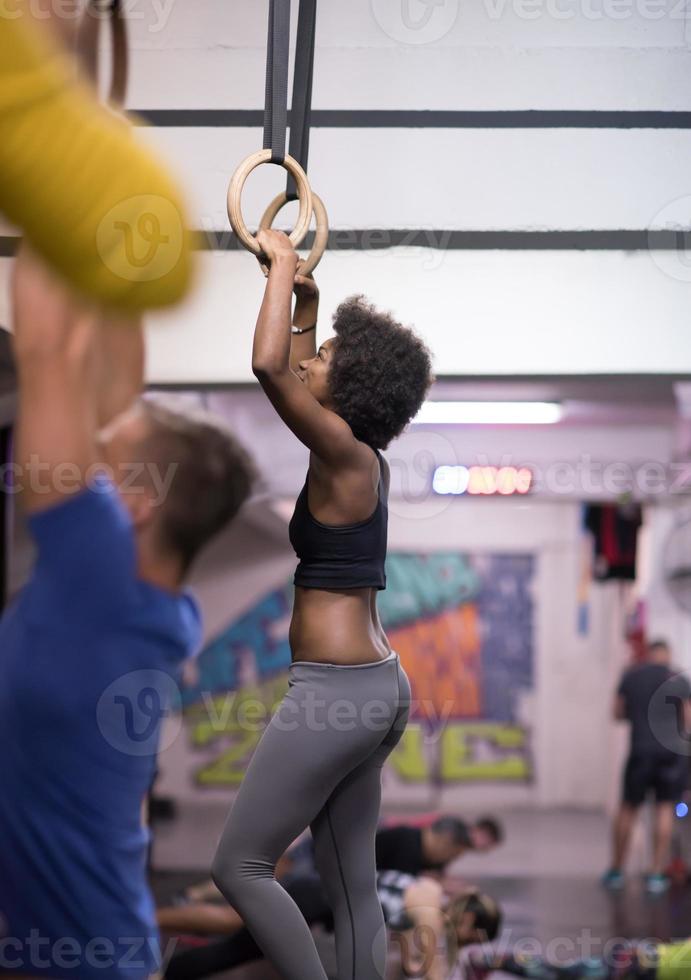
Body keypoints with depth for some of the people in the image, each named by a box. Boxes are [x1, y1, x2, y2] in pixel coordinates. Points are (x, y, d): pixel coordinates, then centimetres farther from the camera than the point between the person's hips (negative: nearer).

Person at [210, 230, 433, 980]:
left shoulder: (346, 454, -12)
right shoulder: (361, 460, 11)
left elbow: (269, 365, -25)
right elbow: (294, 376, 31)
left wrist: (284, 265, -13)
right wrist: (305, 296, 29)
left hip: (338, 690, -10)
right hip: (375, 688, 10)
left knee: (239, 866, -2)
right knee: (352, 886, 10)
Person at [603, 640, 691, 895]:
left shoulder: (630, 677, 3)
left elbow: (618, 713, 9)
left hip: (641, 750, 2)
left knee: (628, 807, 13)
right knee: (665, 808, 5)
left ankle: (617, 870, 20)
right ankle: (657, 874, 1)